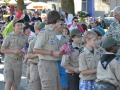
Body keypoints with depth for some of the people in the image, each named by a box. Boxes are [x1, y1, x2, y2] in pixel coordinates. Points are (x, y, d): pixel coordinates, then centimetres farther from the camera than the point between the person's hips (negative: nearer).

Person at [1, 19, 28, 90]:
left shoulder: (24, 37, 3)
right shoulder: (9, 37, -7)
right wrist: (14, 51, -18)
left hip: (18, 62, 4)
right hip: (9, 61, -4)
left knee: (15, 83, 8)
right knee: (8, 82, -14)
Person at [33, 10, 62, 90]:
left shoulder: (52, 32, 13)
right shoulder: (44, 32, -13)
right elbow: (36, 50, -17)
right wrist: (52, 53, -16)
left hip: (54, 63, 9)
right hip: (46, 63, -9)